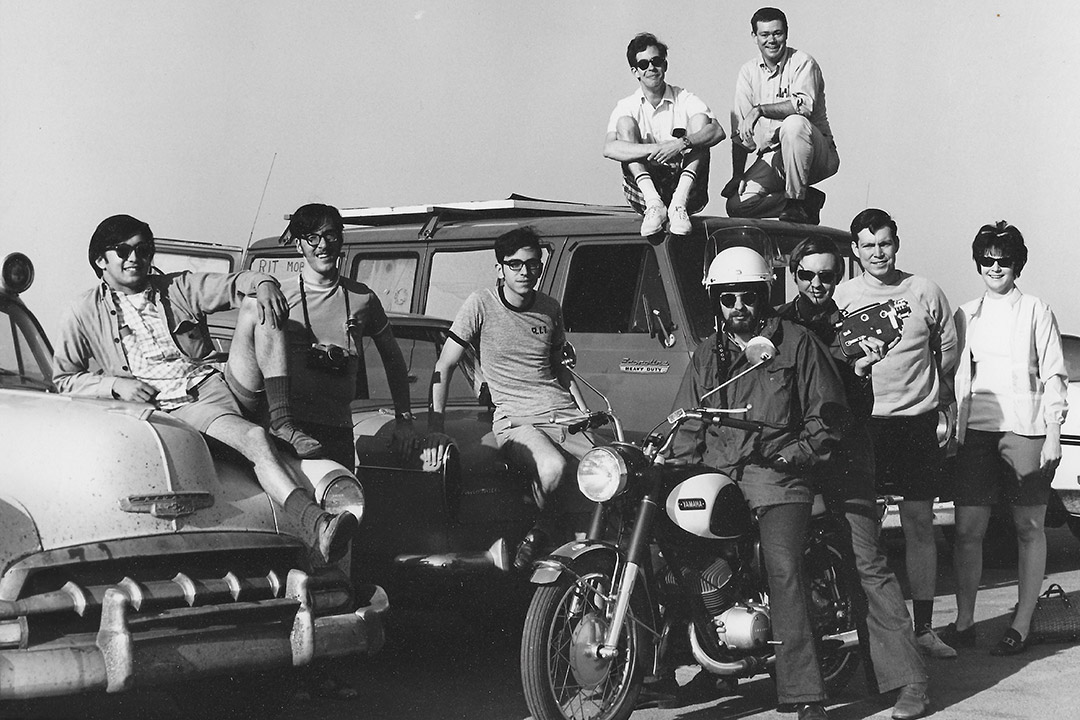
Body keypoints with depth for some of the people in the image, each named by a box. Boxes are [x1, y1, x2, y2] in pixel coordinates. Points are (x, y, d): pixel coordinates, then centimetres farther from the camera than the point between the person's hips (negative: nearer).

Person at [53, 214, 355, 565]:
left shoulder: (179, 287, 17)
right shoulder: (85, 314, 9)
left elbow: (237, 284, 11)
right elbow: (63, 379, 10)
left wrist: (264, 285, -14)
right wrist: (115, 384, -7)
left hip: (215, 384, 5)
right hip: (169, 407, -5)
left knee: (256, 305, -12)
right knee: (254, 438, -33)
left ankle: (281, 419, -21)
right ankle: (315, 525, -52)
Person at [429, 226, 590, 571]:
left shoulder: (550, 308, 13)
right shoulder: (481, 304, -1)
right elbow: (445, 365, 0)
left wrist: (583, 408, 15)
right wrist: (435, 424, -7)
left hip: (563, 413, 4)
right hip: (515, 419, -4)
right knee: (553, 467, -36)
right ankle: (542, 526, -5)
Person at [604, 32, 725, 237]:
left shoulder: (685, 100, 6)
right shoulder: (627, 107, 6)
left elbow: (718, 132, -11)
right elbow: (608, 148, -14)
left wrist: (682, 143, -29)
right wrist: (655, 149, -27)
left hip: (688, 193, 0)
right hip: (643, 194, 0)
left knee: (700, 119, -13)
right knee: (625, 123, -13)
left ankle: (679, 203, -31)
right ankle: (654, 204, -31)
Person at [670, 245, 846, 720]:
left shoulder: (795, 342, 7)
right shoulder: (707, 355, 20)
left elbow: (827, 409, 9)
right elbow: (689, 422, 21)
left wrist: (804, 450, -4)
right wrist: (679, 467, 6)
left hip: (777, 473, -5)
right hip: (717, 472, 5)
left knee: (784, 570, -19)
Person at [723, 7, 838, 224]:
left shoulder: (802, 63, -6)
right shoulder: (749, 72, 7)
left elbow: (805, 105, -26)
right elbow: (740, 131, 4)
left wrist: (760, 110, -29)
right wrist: (737, 176, -3)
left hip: (815, 154, -4)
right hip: (772, 156, 5)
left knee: (794, 124, -36)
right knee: (737, 204, -15)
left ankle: (797, 201, -23)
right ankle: (808, 201, 0)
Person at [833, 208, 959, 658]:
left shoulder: (925, 293, 5)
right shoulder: (842, 296, 3)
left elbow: (948, 351, 14)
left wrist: (939, 398, 13)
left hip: (917, 420, 1)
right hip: (862, 421, -1)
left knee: (920, 525, 2)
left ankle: (923, 627, 9)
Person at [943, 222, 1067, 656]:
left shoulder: (1035, 311, 4)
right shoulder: (966, 315, 13)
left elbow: (1054, 376, 2)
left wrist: (1053, 434, -5)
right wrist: (953, 430, 7)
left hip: (1024, 429, -3)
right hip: (976, 429, 3)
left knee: (1029, 528, 2)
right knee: (967, 529, -1)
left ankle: (1021, 626, 7)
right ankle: (963, 623, 7)